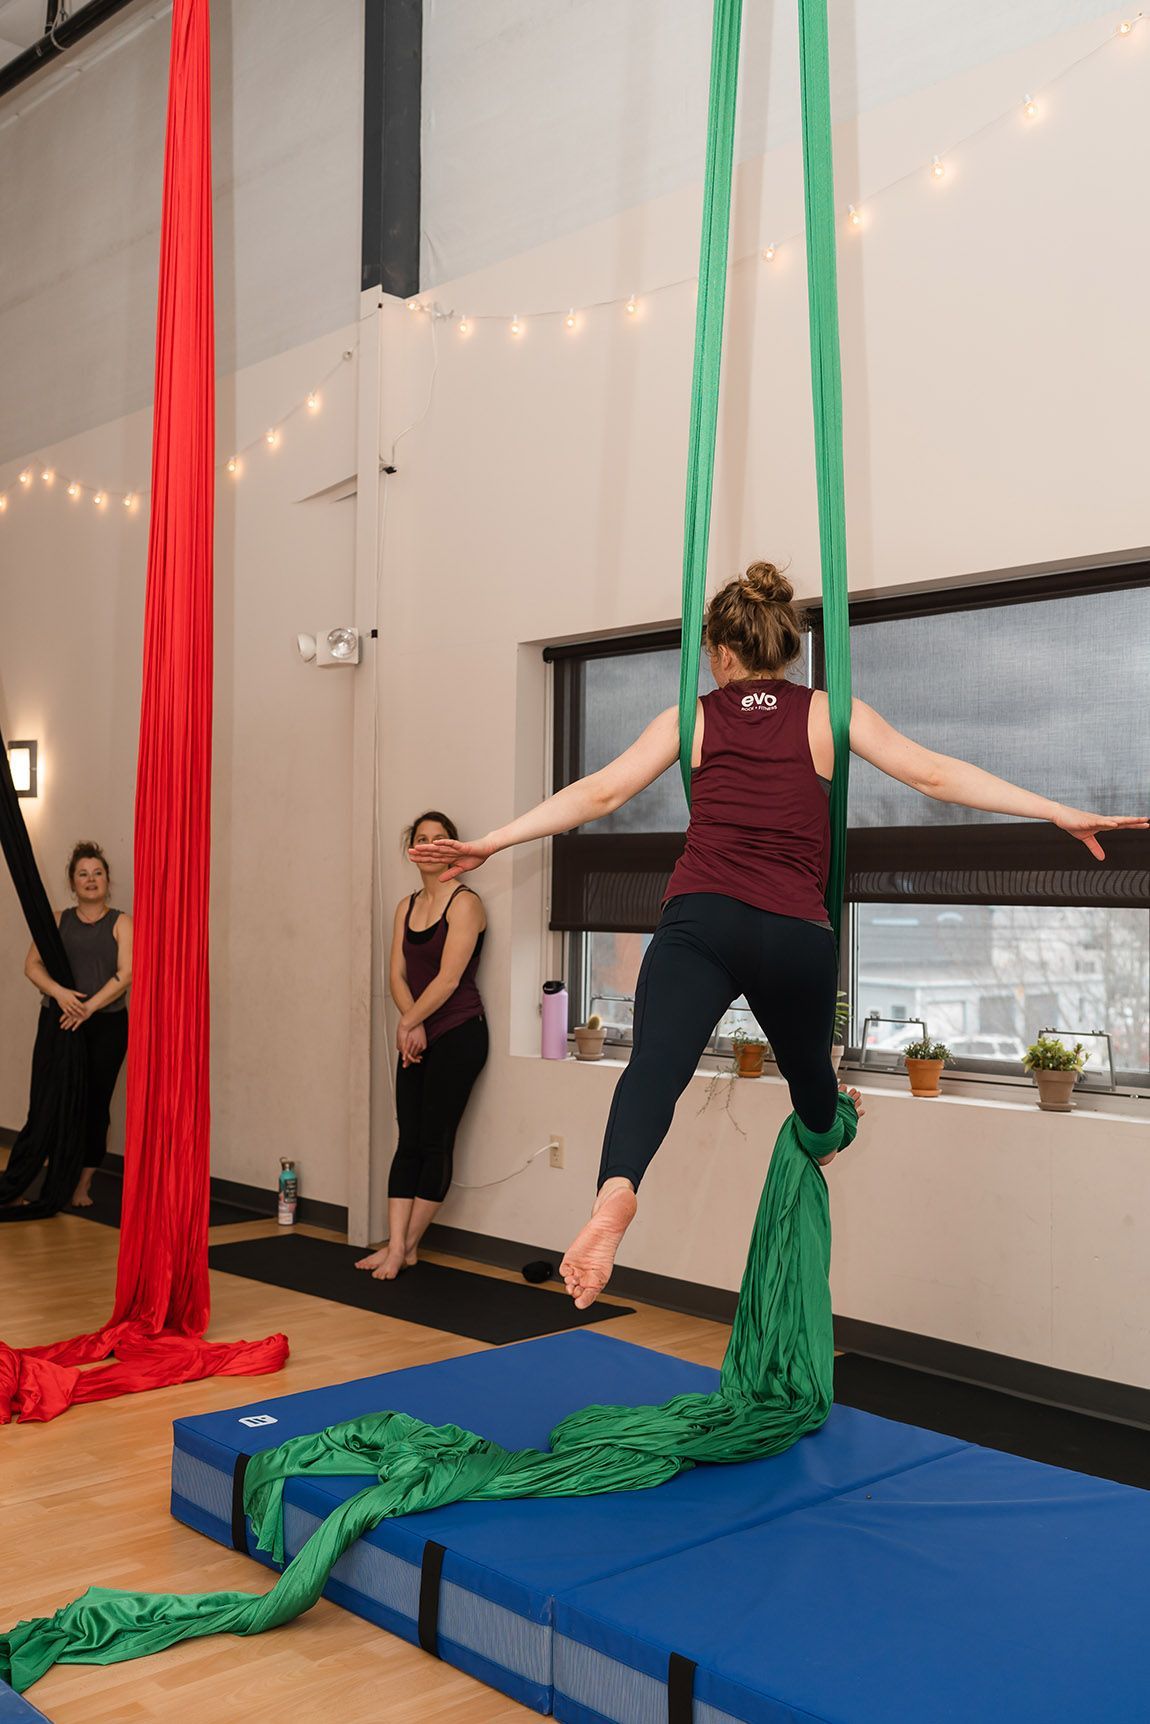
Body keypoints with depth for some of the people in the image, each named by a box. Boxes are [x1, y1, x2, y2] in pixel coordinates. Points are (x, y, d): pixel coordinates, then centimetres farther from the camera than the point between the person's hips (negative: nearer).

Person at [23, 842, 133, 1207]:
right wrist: (59, 992, -16)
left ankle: (83, 1185, 7)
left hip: (106, 1024, -2)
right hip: (60, 1023, 2)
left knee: (95, 1104, -1)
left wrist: (90, 1007, -18)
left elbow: (126, 975, -8)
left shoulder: (121, 923, 3)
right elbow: (32, 964, 2)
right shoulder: (58, 921, 11)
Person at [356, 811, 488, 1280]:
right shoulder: (406, 907, 12)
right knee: (408, 1142, 3)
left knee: (435, 1142, -1)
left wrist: (409, 1022, -8)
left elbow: (448, 979, -15)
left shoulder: (464, 903, -9)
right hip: (417, 1036, 7)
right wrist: (411, 1025, -9)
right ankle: (396, 1246, 2)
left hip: (458, 1035, -7)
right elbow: (398, 976, 7)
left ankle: (408, 1245, 8)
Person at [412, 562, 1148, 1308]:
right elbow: (935, 775, 6)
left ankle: (617, 1192, -49)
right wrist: (1063, 813, 9)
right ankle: (826, 1133, 61)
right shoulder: (830, 712, 14)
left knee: (656, 1062, -21)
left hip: (700, 919, -1)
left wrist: (490, 844, 13)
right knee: (808, 1066, 30)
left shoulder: (690, 718, 15)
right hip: (798, 935, 2)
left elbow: (599, 792, 9)